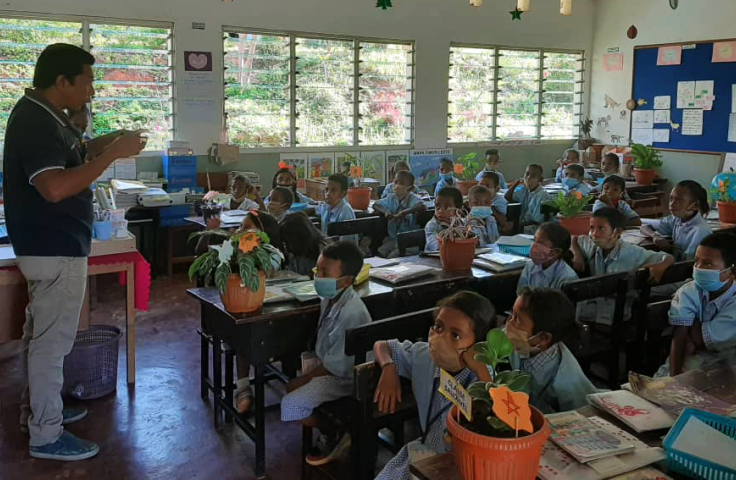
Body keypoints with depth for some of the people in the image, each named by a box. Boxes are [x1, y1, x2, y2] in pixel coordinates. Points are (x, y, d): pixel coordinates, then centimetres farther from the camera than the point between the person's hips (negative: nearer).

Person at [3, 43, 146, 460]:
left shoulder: (43, 114, 9)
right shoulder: (35, 122, -22)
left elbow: (66, 155, 22)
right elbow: (55, 187, -32)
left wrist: (111, 141, 5)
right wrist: (113, 154, -28)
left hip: (50, 245, 11)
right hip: (56, 248, -10)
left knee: (42, 333, 20)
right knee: (53, 339, -1)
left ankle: (37, 407, 36)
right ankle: (46, 436, 10)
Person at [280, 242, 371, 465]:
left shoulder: (350, 314, -33)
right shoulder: (332, 297, -5)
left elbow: (336, 366, -26)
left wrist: (304, 379, -15)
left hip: (344, 376, -9)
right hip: (328, 364, 9)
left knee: (290, 405, -13)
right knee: (292, 387, 14)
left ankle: (335, 435, 8)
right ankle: (331, 428, 20)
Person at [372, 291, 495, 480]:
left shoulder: (483, 381, -23)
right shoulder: (424, 356, -7)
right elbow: (381, 345, 12)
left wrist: (481, 371, -39)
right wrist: (389, 369, -9)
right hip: (424, 452, 5)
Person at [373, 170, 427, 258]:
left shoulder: (413, 199, -12)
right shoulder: (391, 198, 5)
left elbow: (423, 207, -32)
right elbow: (376, 205, 9)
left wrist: (404, 212, -36)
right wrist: (385, 211, -11)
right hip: (393, 238, 5)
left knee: (392, 257, -25)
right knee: (379, 253, -15)